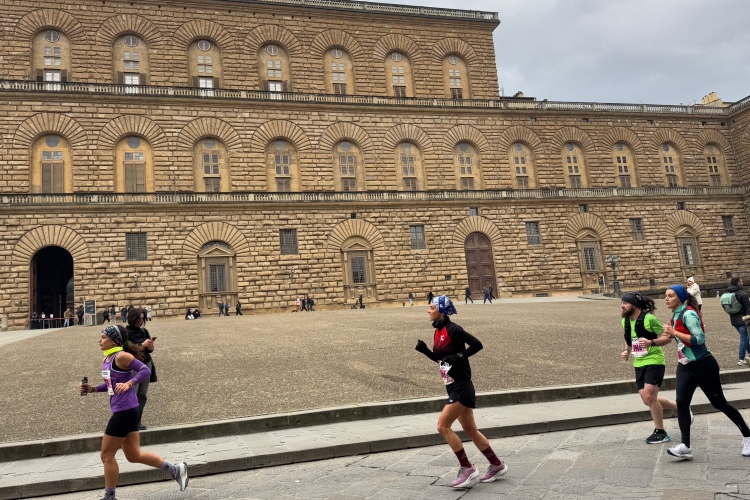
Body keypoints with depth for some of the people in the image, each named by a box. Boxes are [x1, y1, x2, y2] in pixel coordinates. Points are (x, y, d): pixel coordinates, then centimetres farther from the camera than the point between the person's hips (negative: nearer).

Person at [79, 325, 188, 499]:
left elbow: (145, 370, -24)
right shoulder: (107, 359, 12)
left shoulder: (121, 356, -15)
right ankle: (175, 470, 20)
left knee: (107, 455, 4)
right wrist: (92, 389, 9)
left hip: (125, 412, -10)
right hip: (123, 412, 10)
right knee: (134, 455, 15)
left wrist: (128, 384, -35)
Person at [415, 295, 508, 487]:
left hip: (461, 386, -9)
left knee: (443, 426, -8)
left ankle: (467, 468, 5)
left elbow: (477, 344, -19)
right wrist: (424, 350, 2)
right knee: (470, 429, 15)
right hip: (453, 387, 9)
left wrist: (459, 357, -23)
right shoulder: (438, 331, 9)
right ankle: (497, 465, 28)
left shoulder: (453, 329, -17)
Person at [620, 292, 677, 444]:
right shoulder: (625, 321, 4)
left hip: (654, 361, -8)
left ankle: (660, 432, 5)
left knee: (649, 397, -14)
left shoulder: (649, 318, -18)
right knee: (648, 400, 9)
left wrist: (651, 342, -31)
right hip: (639, 364, 8)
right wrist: (627, 351, 4)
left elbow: (667, 338, -16)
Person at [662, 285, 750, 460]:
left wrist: (674, 333, -25)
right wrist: (672, 335, 4)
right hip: (685, 366, 8)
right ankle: (685, 446, -7)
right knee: (681, 402, -7)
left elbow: (699, 339, -26)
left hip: (702, 365, -8)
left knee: (719, 403, 6)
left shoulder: (688, 313, -17)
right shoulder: (676, 315, 9)